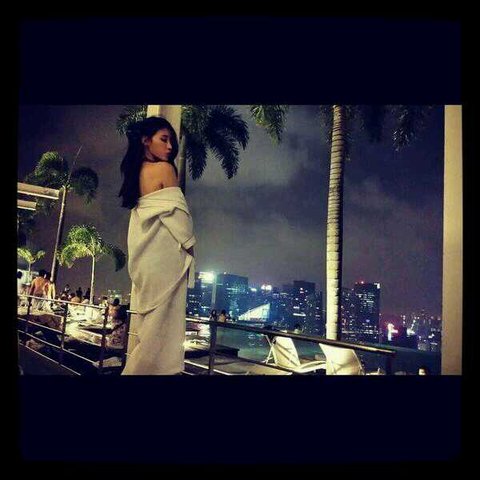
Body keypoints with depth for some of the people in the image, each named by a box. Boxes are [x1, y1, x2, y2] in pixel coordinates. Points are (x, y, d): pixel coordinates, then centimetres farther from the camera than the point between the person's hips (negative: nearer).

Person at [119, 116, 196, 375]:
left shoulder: (136, 171, 13)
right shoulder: (164, 169, -9)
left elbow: (139, 212, 14)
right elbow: (177, 212, -11)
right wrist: (189, 244, 0)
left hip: (144, 254, 8)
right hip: (166, 253, -8)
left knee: (144, 311, 13)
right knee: (163, 315, -1)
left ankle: (136, 366, 21)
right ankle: (153, 367, 5)